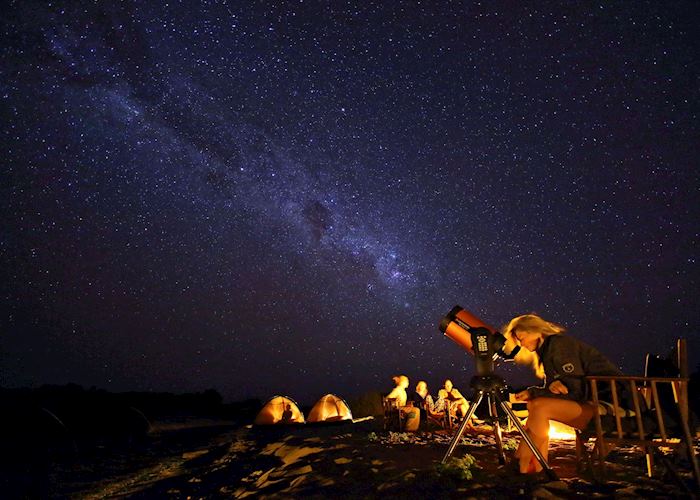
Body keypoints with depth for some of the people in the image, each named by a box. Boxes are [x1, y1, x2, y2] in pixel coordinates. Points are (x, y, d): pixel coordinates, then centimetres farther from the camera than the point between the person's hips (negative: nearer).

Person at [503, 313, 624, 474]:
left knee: (540, 407, -21)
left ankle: (524, 467, -9)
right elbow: (560, 391, 11)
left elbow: (575, 390, -18)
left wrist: (533, 393, -13)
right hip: (591, 402, 9)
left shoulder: (559, 343, -14)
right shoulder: (548, 349, 14)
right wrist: (532, 394, -9)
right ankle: (538, 465, -2)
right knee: (535, 405, -1)